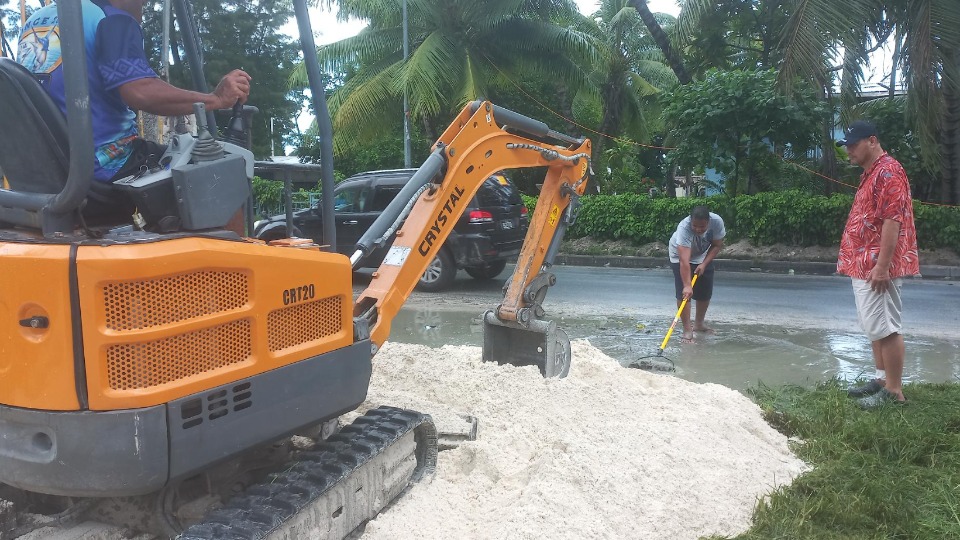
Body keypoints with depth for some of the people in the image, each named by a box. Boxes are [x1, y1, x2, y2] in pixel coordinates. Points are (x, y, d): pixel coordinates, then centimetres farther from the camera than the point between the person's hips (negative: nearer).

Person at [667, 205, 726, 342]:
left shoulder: (717, 221, -30)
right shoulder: (684, 228, -42)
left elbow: (717, 245, -13)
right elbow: (684, 261, -47)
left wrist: (704, 264, -23)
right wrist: (687, 285, -53)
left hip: (704, 256, 5)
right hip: (681, 255, -4)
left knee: (705, 292, 9)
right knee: (684, 293, -15)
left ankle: (699, 323, 29)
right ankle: (687, 330, -9)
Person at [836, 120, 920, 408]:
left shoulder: (888, 172, -14)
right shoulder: (871, 173, 18)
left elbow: (892, 221, -21)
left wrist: (881, 266, -24)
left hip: (877, 267, -11)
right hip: (864, 265, 11)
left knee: (884, 327, -6)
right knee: (874, 326, 15)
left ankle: (894, 391, 0)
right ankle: (882, 379, 24)